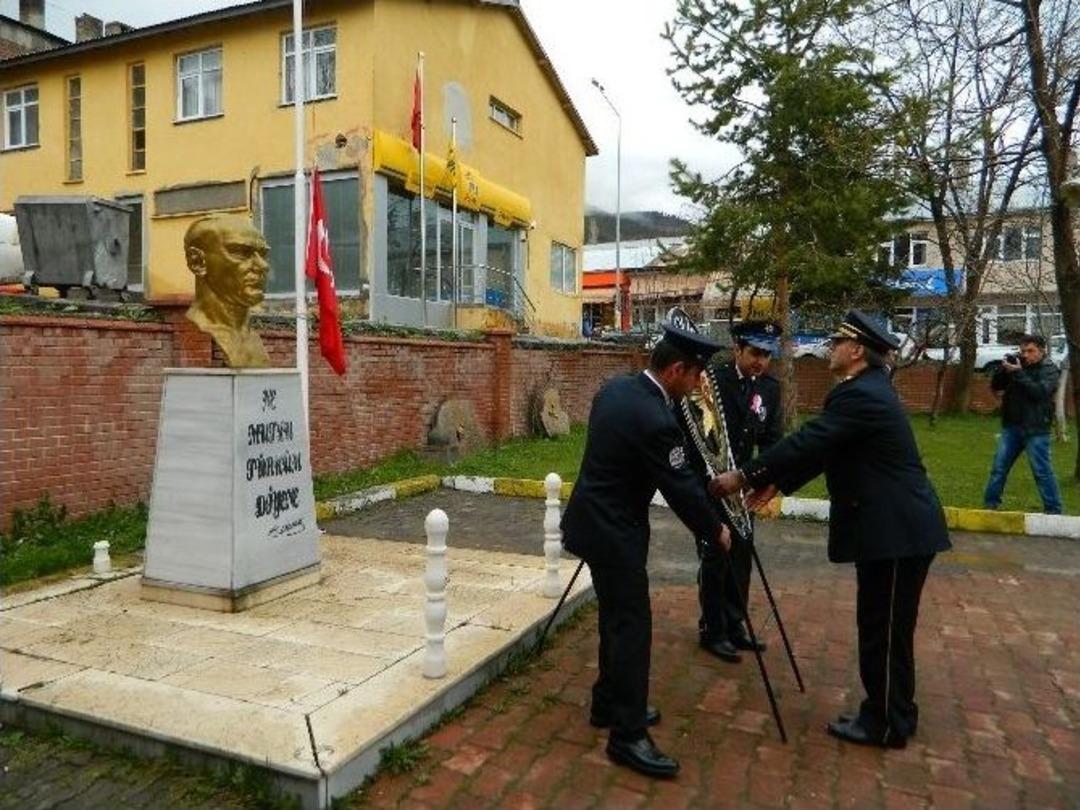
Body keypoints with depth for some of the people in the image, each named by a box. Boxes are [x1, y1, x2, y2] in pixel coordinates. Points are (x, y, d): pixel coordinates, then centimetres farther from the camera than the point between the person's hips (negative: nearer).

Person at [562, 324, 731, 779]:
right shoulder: (654, 420, -25)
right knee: (632, 625, -2)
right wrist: (715, 531, -1)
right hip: (614, 532, -10)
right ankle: (627, 736, 6)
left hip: (597, 520, 10)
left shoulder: (614, 388, 3)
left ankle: (609, 705, 31)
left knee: (615, 618, 19)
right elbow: (681, 487, -17)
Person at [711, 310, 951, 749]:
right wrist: (777, 483, 14)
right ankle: (887, 713, 31)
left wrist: (743, 476, -19)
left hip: (898, 529, -10)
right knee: (882, 628, 18)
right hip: (890, 524, 10)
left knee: (886, 631, 3)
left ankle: (887, 725, 18)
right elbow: (820, 447, 16)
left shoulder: (862, 395, -20)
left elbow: (808, 441, -24)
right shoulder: (866, 389, 13)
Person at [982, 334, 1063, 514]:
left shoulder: (1049, 369, -4)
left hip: (1035, 430, -5)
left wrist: (1019, 373, -24)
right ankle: (990, 504, 16)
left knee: (1042, 471, -1)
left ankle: (1053, 511, 8)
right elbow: (995, 386, 6)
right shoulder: (1017, 364, 7)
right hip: (1012, 427, 5)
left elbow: (1039, 392, -20)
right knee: (999, 467, 7)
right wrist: (1004, 369, -11)